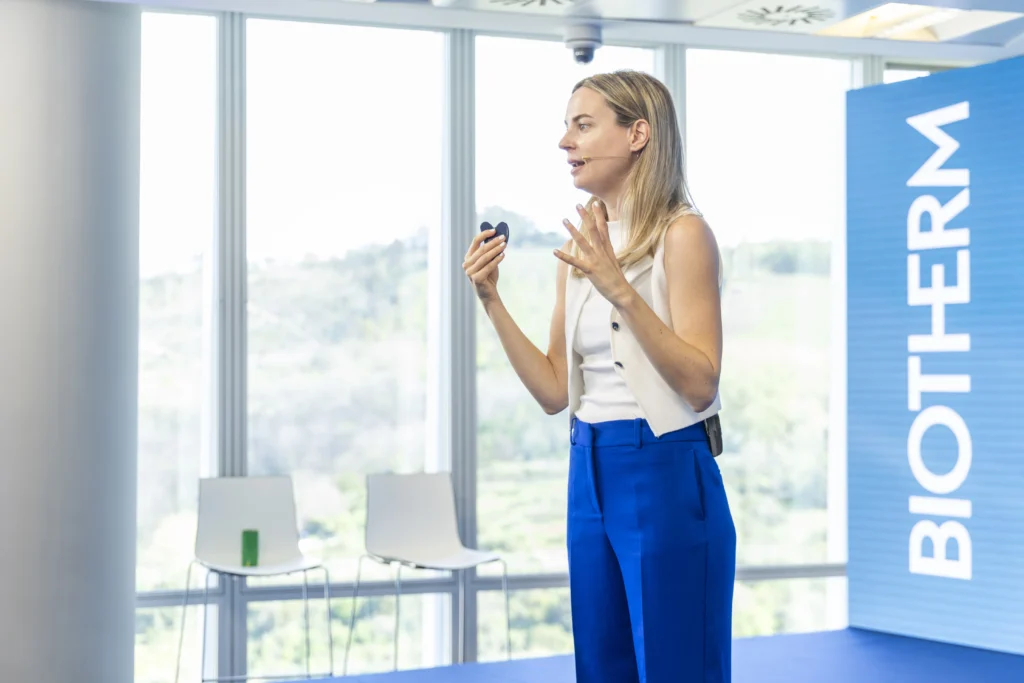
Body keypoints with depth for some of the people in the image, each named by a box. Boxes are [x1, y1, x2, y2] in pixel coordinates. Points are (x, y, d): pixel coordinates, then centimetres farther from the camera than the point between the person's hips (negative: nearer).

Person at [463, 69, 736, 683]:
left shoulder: (682, 234, -10)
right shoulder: (582, 247, 11)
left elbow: (699, 384, -16)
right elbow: (555, 392, 9)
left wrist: (622, 292, -25)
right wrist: (491, 300, 0)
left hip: (666, 476, -7)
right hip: (591, 475, 7)